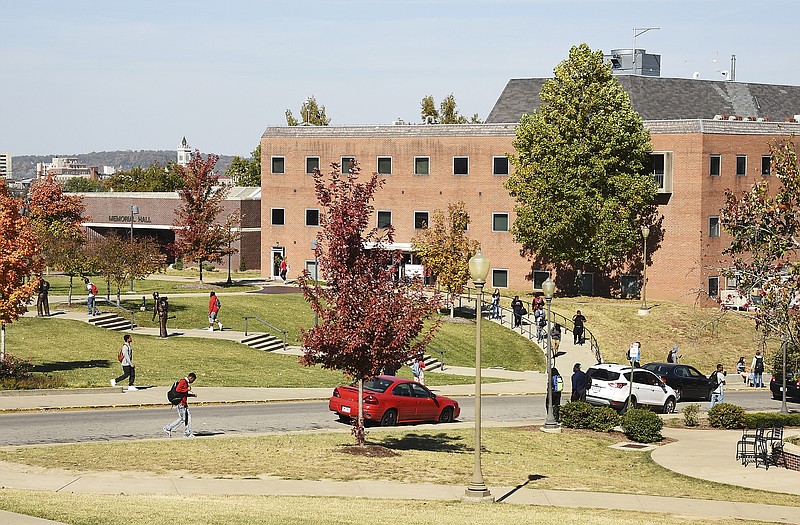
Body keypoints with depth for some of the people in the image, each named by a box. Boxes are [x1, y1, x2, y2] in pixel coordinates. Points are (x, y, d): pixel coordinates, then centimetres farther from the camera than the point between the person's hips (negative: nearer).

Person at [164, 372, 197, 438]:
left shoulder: (186, 383, 17)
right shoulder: (183, 381, -14)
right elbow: (177, 390, -25)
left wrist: (192, 395, 13)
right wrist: (187, 389, -18)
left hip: (184, 403, 10)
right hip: (180, 403, -10)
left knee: (188, 417, 8)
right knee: (181, 419, -6)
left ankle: (187, 433, 11)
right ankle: (168, 428, 3)